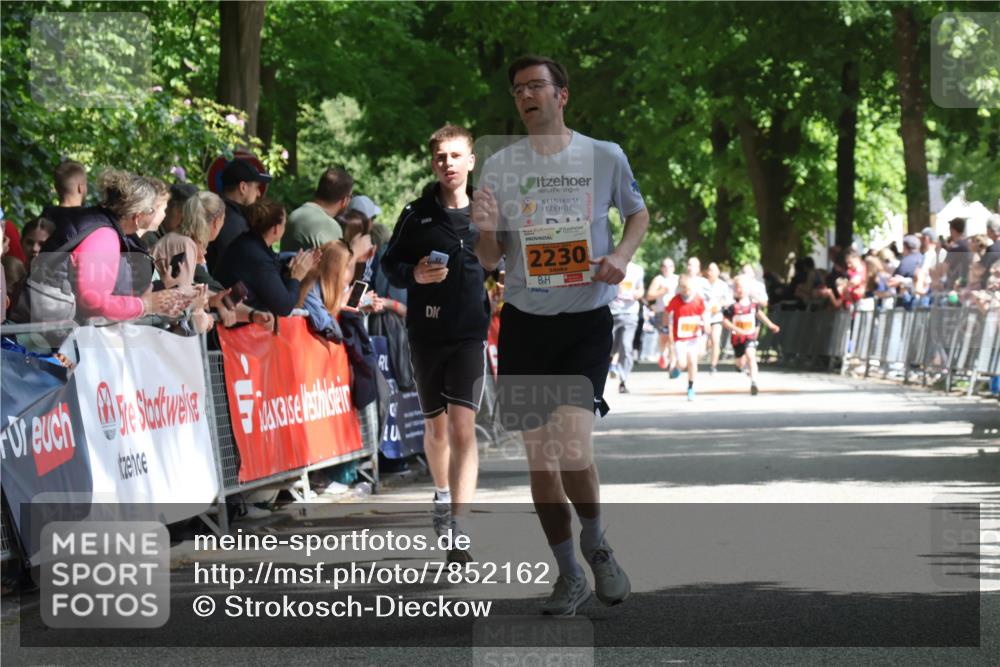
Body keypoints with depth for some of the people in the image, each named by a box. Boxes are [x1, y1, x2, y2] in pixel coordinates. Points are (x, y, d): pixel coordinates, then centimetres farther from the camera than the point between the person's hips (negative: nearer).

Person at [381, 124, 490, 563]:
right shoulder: (416, 214, 1)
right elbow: (390, 265, 6)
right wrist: (415, 274, -13)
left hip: (470, 332, -2)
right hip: (426, 331, 2)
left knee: (463, 428, -15)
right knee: (435, 425, 16)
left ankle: (459, 528, -20)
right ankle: (443, 496, 44)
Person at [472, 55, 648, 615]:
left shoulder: (605, 156, -2)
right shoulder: (500, 166, 1)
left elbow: (639, 213, 16)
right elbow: (490, 261, 4)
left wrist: (623, 254, -5)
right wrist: (486, 231, -19)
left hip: (587, 322, -2)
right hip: (524, 322, 3)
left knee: (573, 448, -18)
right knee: (540, 457, 6)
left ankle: (595, 545, 9)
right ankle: (570, 575, 20)